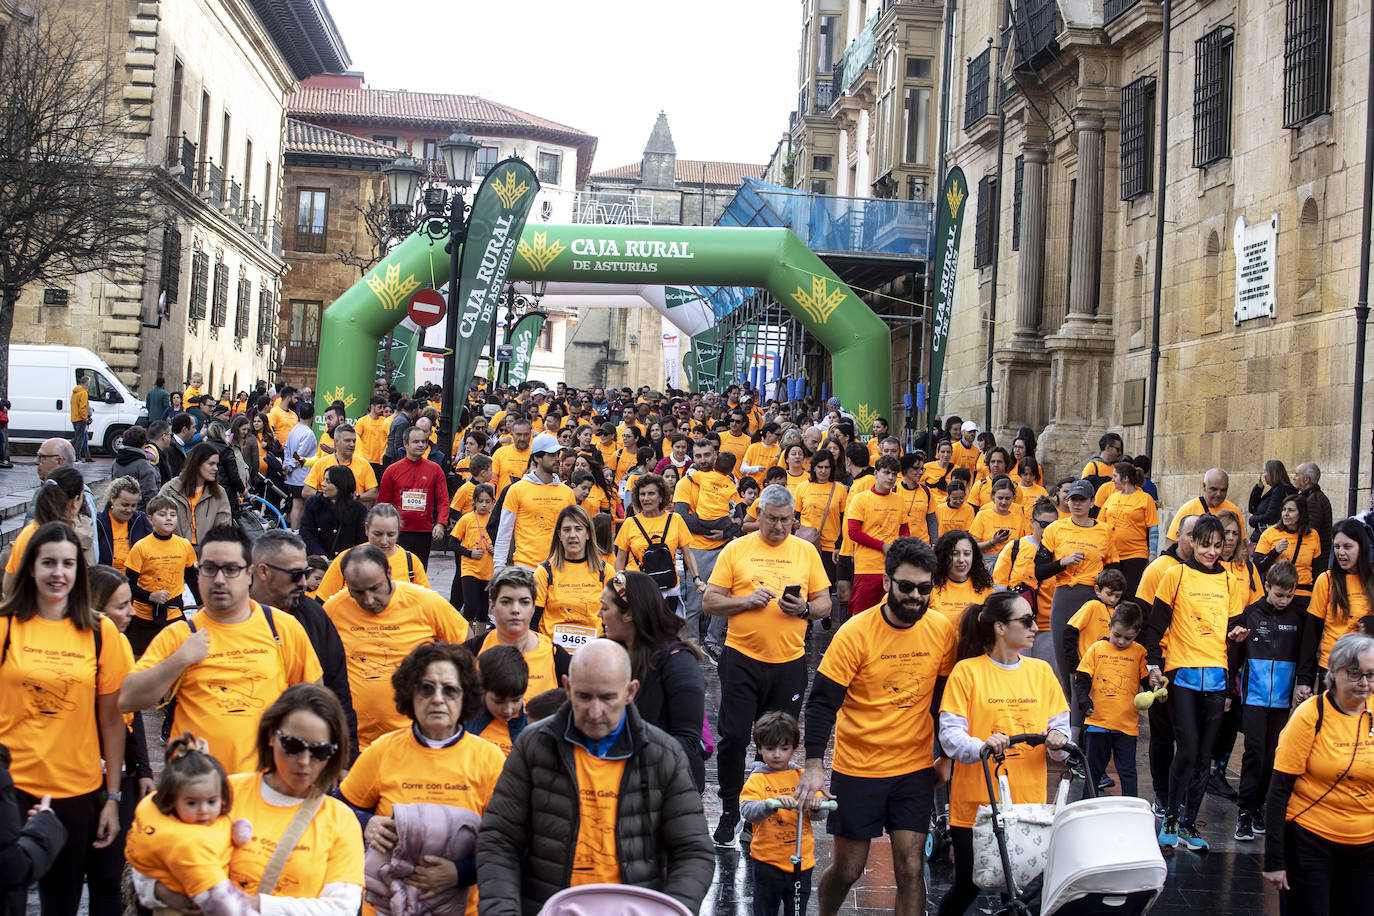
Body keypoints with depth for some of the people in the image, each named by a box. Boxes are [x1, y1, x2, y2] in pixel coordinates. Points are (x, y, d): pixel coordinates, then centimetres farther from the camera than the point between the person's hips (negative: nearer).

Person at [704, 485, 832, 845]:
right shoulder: (736, 549, 1)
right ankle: (730, 811, 14)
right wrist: (746, 601, -16)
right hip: (742, 657, -1)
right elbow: (709, 602, 0)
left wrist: (804, 608, -13)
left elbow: (825, 604, 9)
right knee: (734, 736, -2)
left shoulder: (806, 551, 6)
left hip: (789, 661, 2)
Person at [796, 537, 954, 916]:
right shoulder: (856, 633, -15)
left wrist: (944, 756, 12)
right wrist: (813, 766, -22)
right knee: (847, 869, 8)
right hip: (857, 768, -2)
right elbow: (821, 702, -14)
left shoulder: (942, 629, -4)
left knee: (910, 869, -3)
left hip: (916, 769, 2)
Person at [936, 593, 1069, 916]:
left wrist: (1057, 738, -14)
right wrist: (981, 747, -29)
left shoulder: (1041, 671, 9)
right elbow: (950, 734, -10)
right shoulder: (967, 671, -4)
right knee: (967, 888, 3)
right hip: (976, 805, -3)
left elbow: (1060, 725, 9)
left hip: (1029, 805, 3)